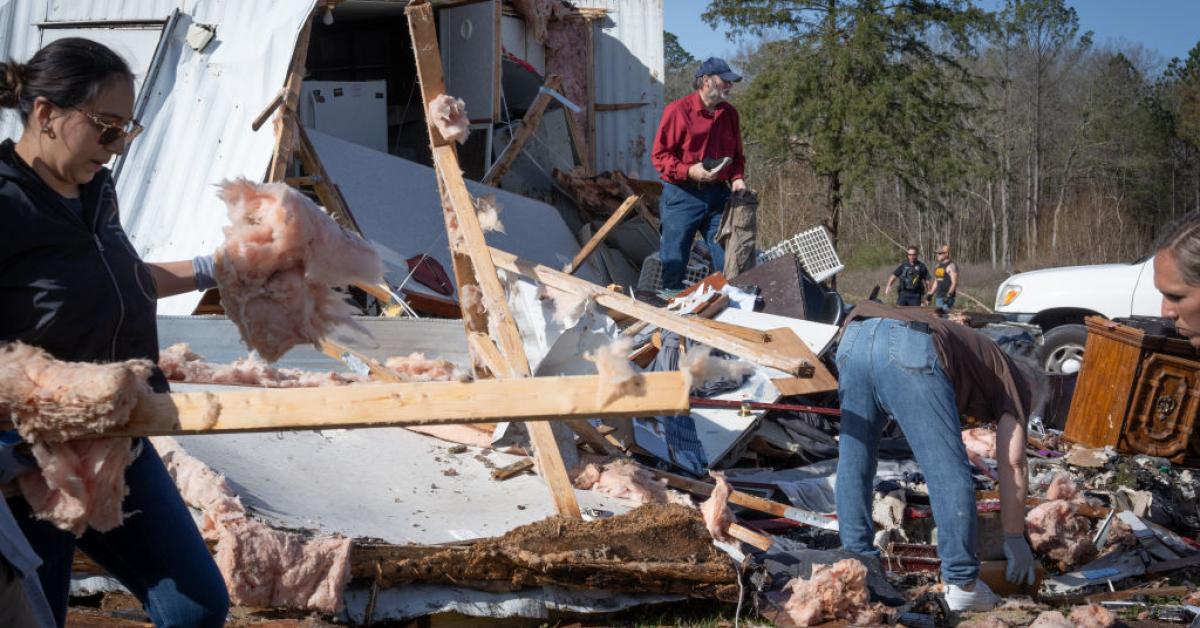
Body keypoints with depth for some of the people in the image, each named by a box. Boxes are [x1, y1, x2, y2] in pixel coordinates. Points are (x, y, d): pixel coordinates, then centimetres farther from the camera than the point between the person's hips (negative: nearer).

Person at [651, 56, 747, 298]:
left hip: (717, 195, 5)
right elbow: (659, 156, -8)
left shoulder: (729, 114, 10)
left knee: (727, 259, 4)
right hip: (682, 195, -5)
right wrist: (689, 171, -20)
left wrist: (737, 178, -1)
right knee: (674, 262, 1)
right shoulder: (678, 111, -8)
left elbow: (737, 155, 19)